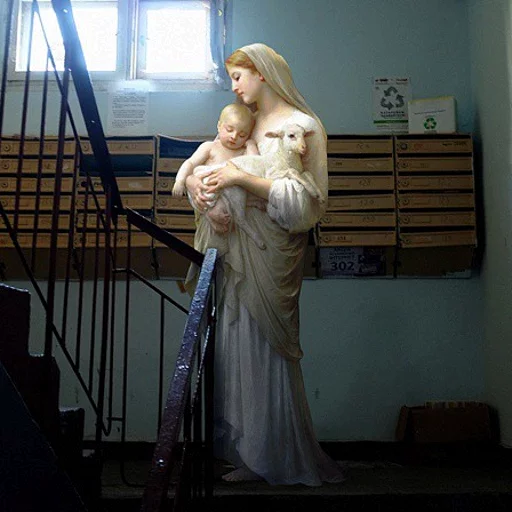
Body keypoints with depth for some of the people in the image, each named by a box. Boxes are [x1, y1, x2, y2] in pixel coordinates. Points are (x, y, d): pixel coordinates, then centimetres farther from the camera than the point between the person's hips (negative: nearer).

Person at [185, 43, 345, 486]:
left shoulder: (303, 125, -3)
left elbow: (304, 202, -13)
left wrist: (243, 178, -18)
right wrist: (194, 178, 3)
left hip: (271, 251, -7)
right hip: (237, 250, 7)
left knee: (266, 348, -3)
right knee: (236, 347, 6)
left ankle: (285, 460, 14)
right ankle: (252, 455, 18)